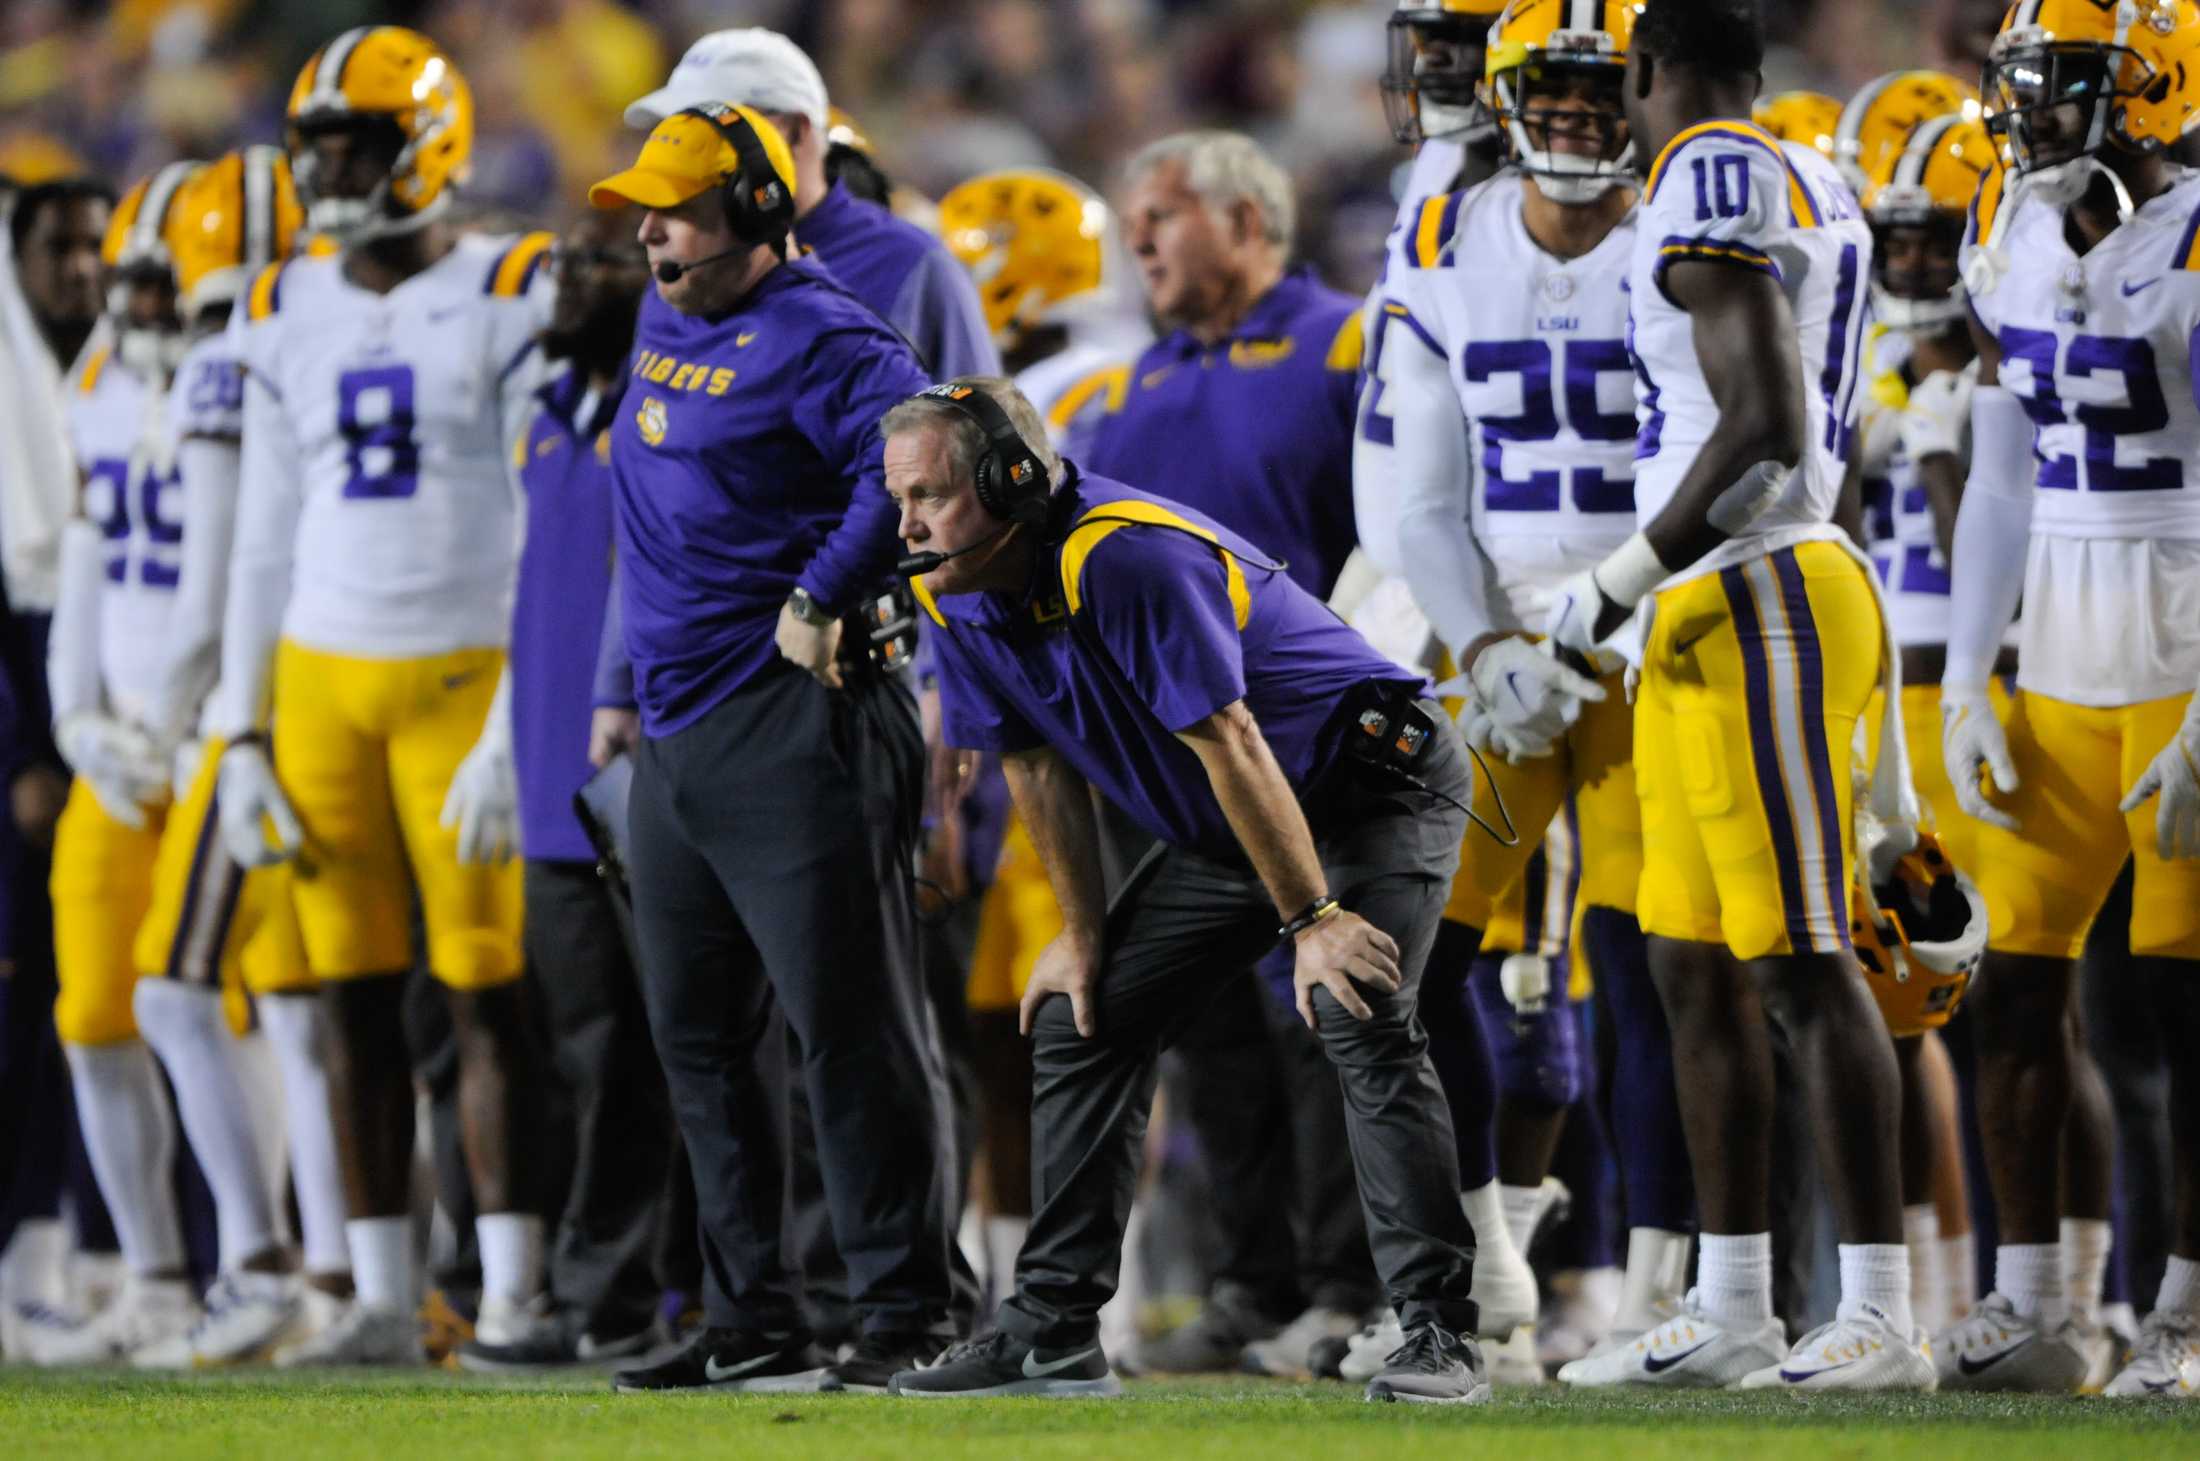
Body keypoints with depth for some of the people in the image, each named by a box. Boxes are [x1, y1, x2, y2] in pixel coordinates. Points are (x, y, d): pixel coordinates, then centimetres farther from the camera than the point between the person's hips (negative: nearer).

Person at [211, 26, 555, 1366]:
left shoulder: (510, 301, -5)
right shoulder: (288, 316, 11)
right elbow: (265, 541, 15)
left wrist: (516, 734, -14)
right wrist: (241, 737, 9)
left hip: (463, 676, -5)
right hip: (321, 685, 5)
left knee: (490, 990, -5)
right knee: (357, 994, 4)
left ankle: (515, 1291, -2)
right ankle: (385, 1300, 8)